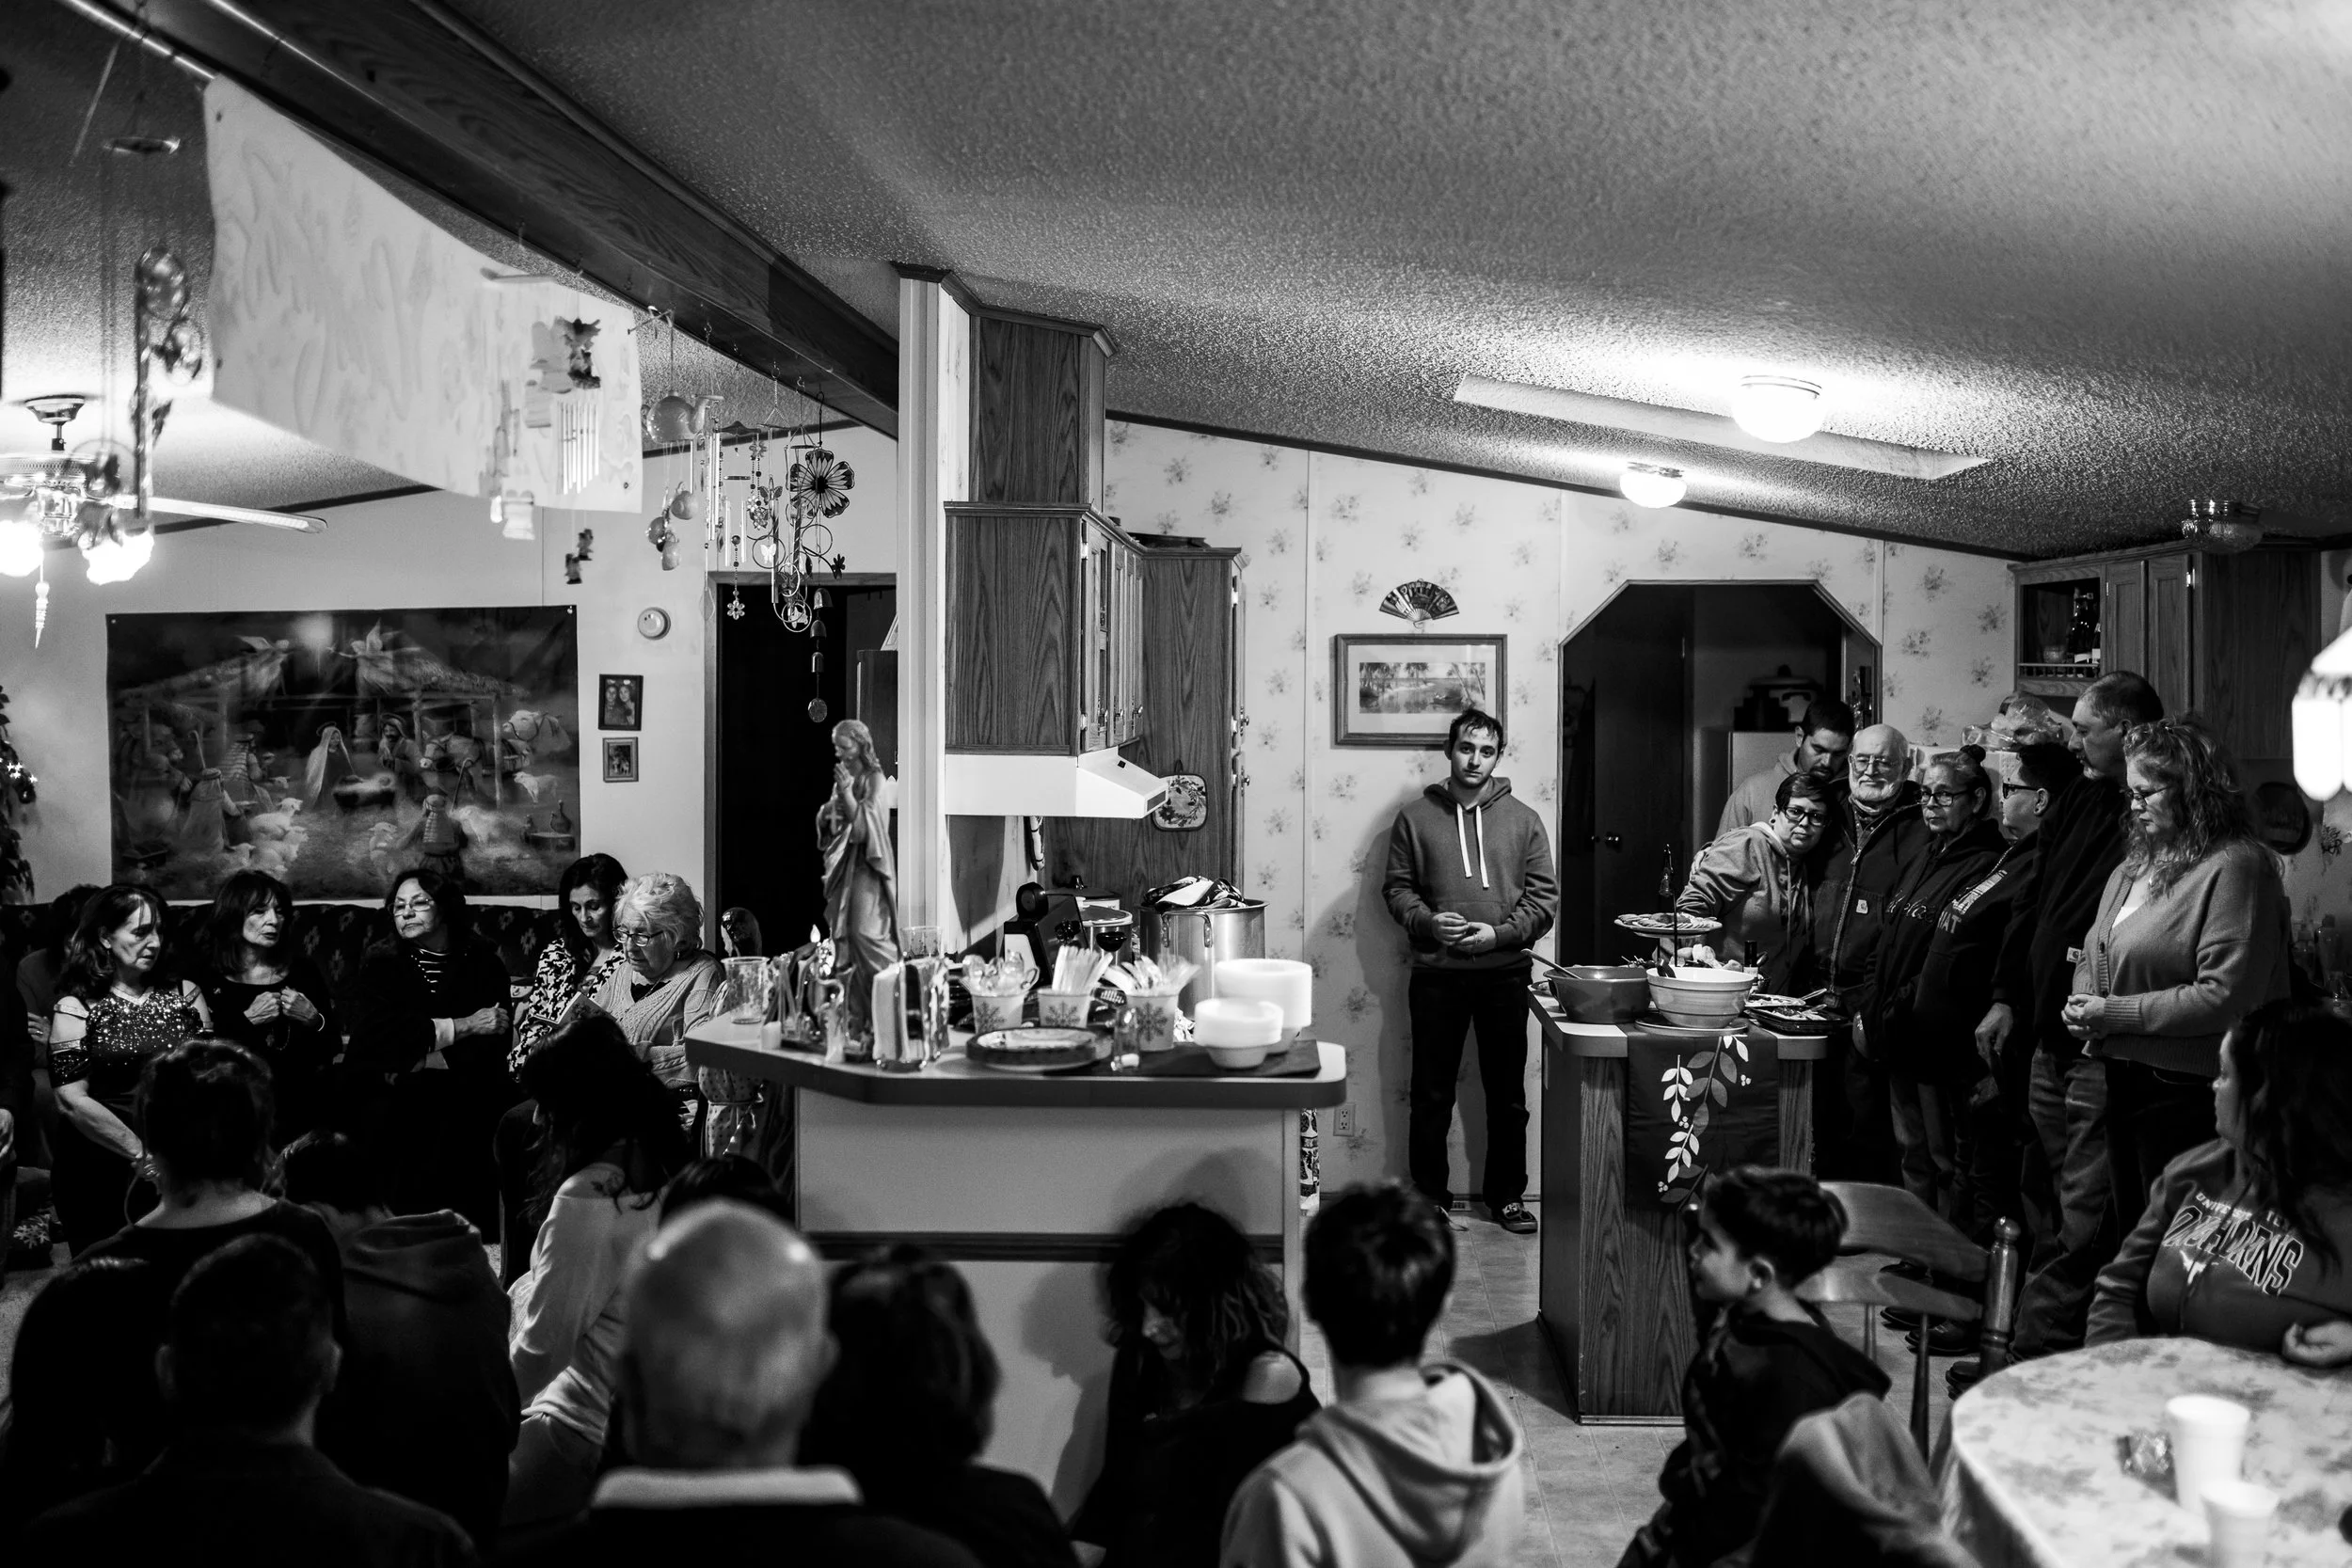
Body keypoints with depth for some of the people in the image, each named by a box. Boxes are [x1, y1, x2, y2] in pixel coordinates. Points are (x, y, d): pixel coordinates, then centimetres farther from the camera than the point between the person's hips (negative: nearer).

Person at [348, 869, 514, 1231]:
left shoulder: (481, 962, 8)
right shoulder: (380, 960, 10)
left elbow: (496, 1042, -2)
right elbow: (377, 1032, -7)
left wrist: (415, 1060, -10)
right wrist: (462, 1026, -10)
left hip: (467, 1085, -1)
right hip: (398, 1093, 1)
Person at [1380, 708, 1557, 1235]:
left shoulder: (1523, 819, 5)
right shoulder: (1416, 817, 4)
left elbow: (1544, 897, 2)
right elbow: (1396, 888, 5)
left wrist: (1500, 933, -12)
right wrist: (1428, 922, -13)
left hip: (1505, 973, 1)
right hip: (1436, 974, -1)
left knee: (1507, 1093, 9)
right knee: (1431, 1094, 5)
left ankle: (1506, 1194, 21)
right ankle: (1430, 1198, 16)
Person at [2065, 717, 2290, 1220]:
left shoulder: (2235, 867, -15)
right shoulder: (2133, 867, 13)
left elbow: (2226, 995, -22)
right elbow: (2094, 958, 22)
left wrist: (2118, 1013, -19)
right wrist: (2083, 1001, -1)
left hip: (2189, 1091, -8)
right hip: (2124, 1082, 8)